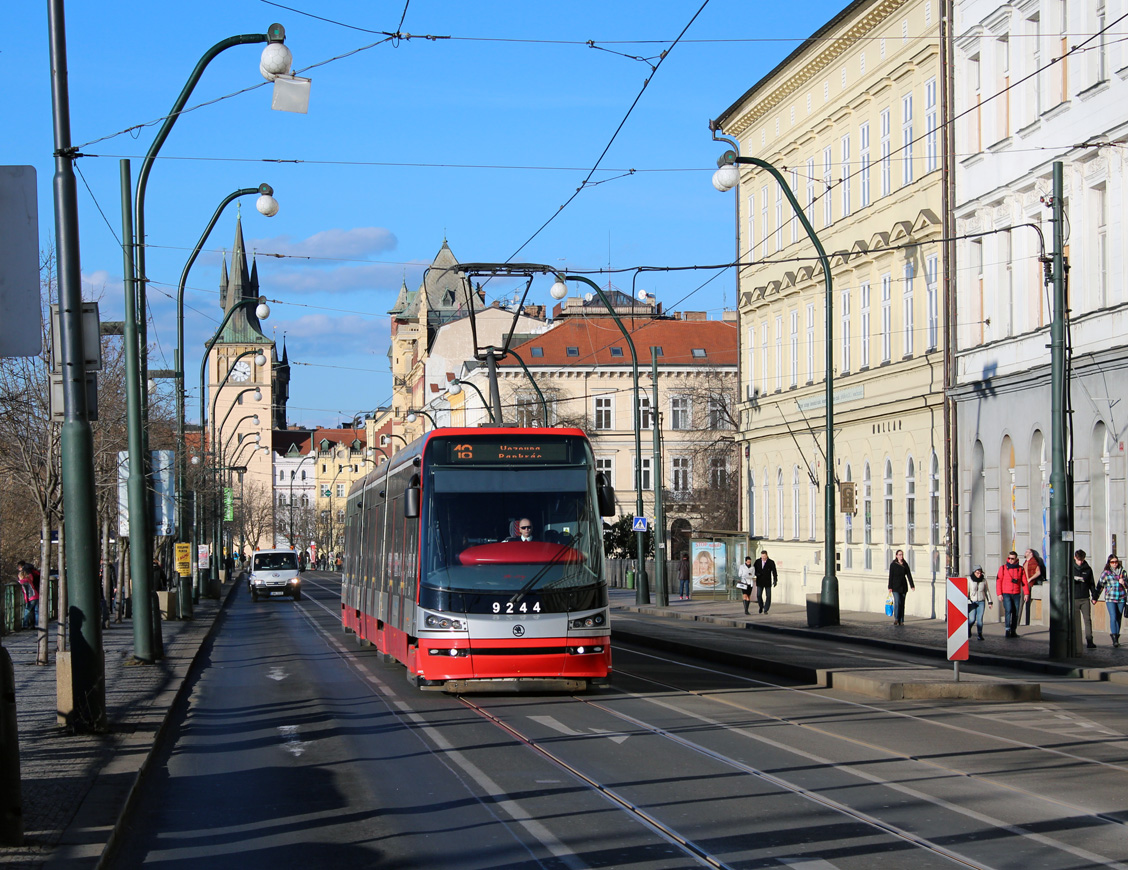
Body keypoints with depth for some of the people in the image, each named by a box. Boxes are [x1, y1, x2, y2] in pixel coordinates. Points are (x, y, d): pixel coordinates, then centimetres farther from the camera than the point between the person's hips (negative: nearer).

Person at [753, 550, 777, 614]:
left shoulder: (771, 562, -7)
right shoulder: (757, 561, 0)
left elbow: (774, 572, -10)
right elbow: (754, 569, 8)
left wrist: (775, 580, -22)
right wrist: (756, 574, -14)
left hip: (767, 582, -1)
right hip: (760, 582, 1)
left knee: (768, 596, -1)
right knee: (759, 595, -4)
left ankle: (765, 610, 9)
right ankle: (761, 606, 22)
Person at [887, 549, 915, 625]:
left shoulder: (905, 565, 7)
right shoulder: (893, 564, -1)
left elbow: (909, 575, 5)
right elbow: (891, 576, -2)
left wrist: (912, 585, -3)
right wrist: (890, 587, -6)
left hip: (903, 586, 3)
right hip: (895, 587, -3)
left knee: (902, 603, 5)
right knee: (897, 602, -16)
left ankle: (901, 621, 9)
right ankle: (896, 619, -15)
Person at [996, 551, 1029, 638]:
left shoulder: (1020, 569, 7)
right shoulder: (1003, 568, 2)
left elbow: (1024, 582, 8)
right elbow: (998, 581, 0)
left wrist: (1026, 593, -1)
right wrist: (999, 593, -7)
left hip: (1017, 594, 3)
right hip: (1006, 594, -3)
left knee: (1016, 612, 4)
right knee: (1008, 610, -17)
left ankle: (1013, 631, 12)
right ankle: (1007, 630, -19)